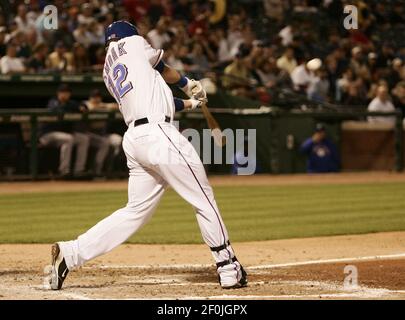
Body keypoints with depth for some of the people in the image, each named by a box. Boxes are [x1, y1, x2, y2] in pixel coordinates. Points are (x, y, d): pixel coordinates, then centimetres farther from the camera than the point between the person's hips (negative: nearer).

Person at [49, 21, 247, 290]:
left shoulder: (109, 73, 25)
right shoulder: (133, 43, 7)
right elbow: (164, 72, 21)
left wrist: (190, 103, 35)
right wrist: (187, 83, 40)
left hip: (134, 140, 8)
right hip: (159, 134, -8)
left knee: (136, 211, 9)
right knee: (204, 200, 1)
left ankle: (71, 253, 2)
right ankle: (228, 268, 4)